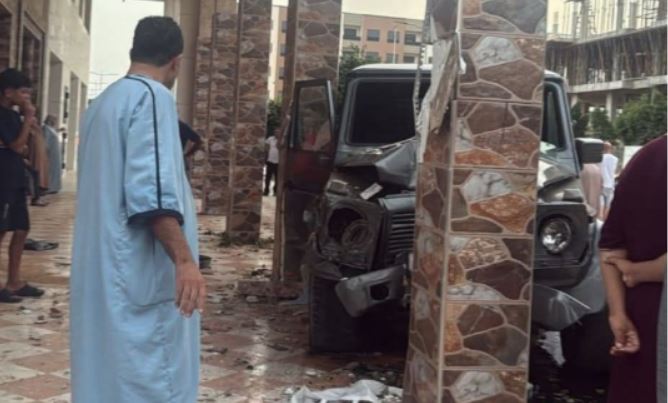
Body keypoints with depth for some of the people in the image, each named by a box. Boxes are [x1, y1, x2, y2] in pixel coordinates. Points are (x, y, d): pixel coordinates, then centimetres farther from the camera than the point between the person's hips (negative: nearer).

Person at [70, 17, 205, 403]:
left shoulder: (102, 102, 17)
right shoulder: (152, 96, -12)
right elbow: (152, 191, -23)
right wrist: (184, 259, -25)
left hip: (101, 268, 9)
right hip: (139, 271, -9)